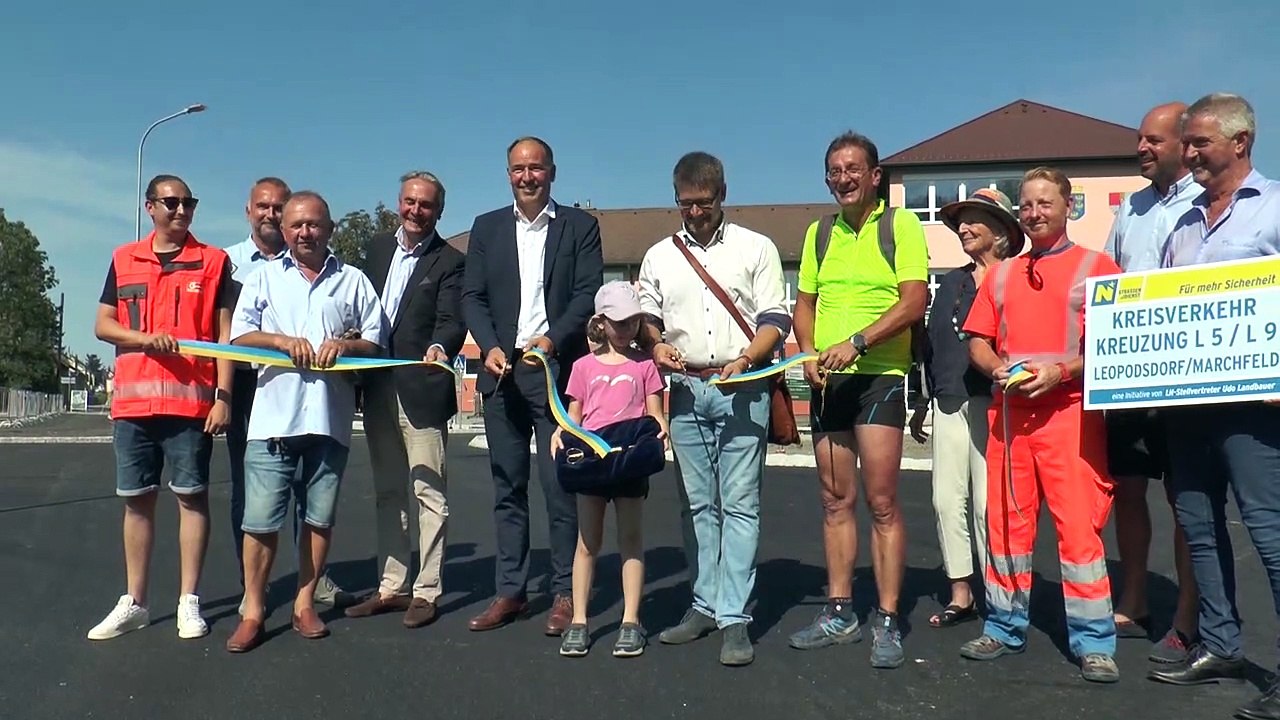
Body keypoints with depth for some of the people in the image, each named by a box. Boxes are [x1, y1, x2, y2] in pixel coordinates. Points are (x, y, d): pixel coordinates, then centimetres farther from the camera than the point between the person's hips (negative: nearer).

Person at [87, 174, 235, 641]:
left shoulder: (214, 261, 5)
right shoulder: (124, 259, 12)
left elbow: (225, 332, 1)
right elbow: (102, 325, 11)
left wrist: (223, 394, -6)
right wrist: (144, 338, -10)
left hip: (191, 399, -3)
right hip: (133, 399, 3)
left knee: (192, 496, 1)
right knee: (136, 499, 9)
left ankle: (189, 602, 9)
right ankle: (134, 603, 19)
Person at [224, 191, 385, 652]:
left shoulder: (353, 281, 14)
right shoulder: (263, 278, 15)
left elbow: (375, 343, 10)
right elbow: (238, 336, 5)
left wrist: (345, 345, -10)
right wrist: (281, 341, -11)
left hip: (330, 418, 1)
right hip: (273, 416, 0)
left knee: (320, 518, 6)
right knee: (261, 519, -2)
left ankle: (304, 604, 18)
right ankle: (253, 611, 9)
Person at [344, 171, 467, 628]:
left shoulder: (450, 262, -3)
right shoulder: (377, 248, 14)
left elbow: (451, 321, -14)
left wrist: (439, 347, -34)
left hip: (422, 390, -6)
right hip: (378, 388, 6)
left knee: (429, 493, 0)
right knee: (387, 492, 14)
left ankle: (426, 591, 9)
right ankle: (391, 586, 25)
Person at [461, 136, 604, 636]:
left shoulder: (580, 226, 5)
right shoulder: (487, 227, 13)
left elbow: (588, 295, -3)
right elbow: (472, 297, 8)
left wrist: (552, 339, -19)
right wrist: (490, 347, -9)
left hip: (557, 369, -3)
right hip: (502, 370, 3)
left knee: (560, 486, -2)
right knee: (507, 487, 8)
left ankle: (565, 593, 8)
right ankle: (510, 591, 16)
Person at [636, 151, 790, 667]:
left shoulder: (756, 248, 6)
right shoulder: (659, 256, 14)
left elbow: (775, 319, 1)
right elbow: (646, 318, 17)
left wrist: (745, 358, -16)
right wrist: (657, 346, -5)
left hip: (742, 389, -3)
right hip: (686, 390, 4)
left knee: (739, 504, -6)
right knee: (697, 505, 8)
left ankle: (734, 618, -4)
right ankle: (706, 604, 17)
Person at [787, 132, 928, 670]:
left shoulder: (900, 226, -2)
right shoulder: (818, 233, 15)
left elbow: (914, 302, -12)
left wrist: (856, 343, -22)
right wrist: (809, 354, -1)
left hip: (878, 376, -5)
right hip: (827, 382, 6)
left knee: (881, 503, -6)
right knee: (835, 500, 11)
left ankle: (886, 622, 3)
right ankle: (839, 613, 21)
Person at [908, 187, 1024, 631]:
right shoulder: (950, 283, 18)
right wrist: (923, 403, 19)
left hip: (989, 404, -6)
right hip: (948, 403, 6)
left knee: (987, 502, -5)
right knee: (947, 498, 5)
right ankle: (960, 594, 15)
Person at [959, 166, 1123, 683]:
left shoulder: (1096, 267, 4)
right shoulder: (1001, 274, 18)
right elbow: (978, 340, 16)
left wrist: (1060, 371, -17)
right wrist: (998, 368, -5)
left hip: (1070, 412, -4)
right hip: (1008, 411, 5)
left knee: (1079, 527, -7)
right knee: (1006, 522, 8)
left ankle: (1094, 644, 1)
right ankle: (1005, 628, 18)